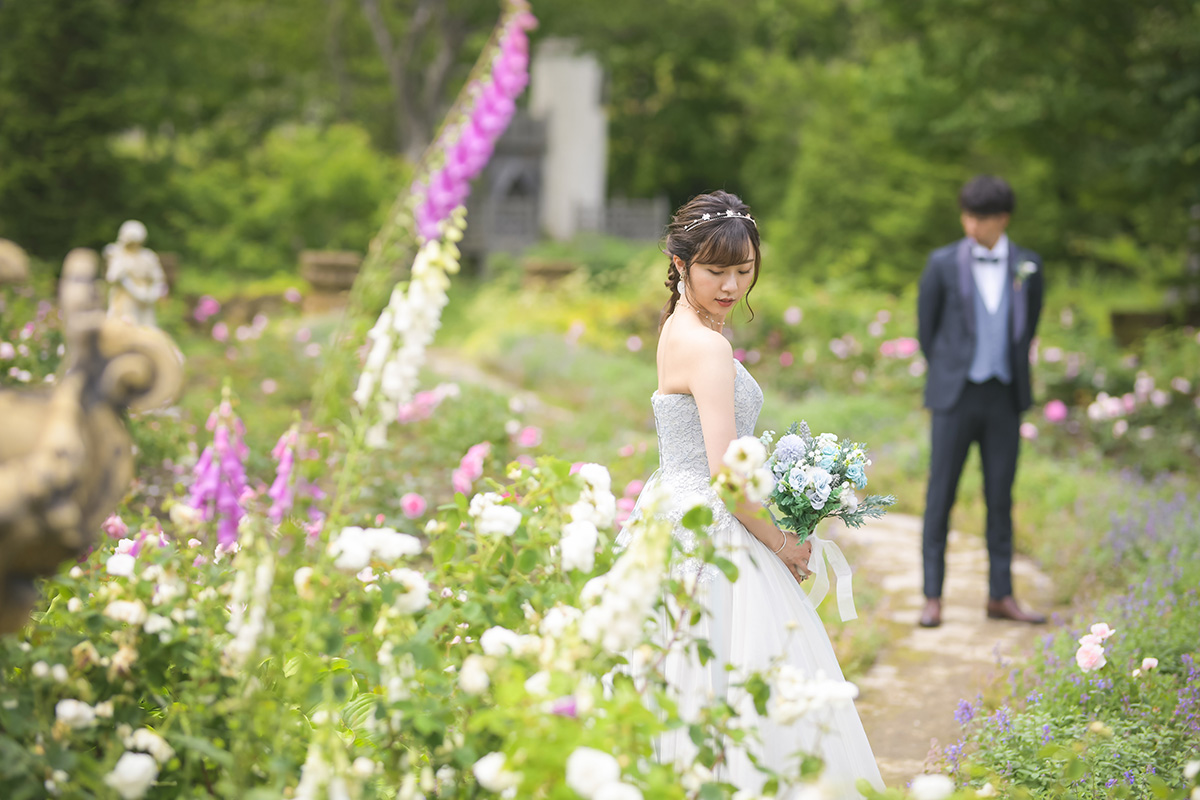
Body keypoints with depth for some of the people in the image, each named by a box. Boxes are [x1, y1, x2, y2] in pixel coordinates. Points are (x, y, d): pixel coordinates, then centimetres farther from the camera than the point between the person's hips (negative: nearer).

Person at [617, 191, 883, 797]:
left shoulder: (678, 327, 11)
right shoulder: (708, 346, -19)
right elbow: (726, 476, -22)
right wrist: (777, 542, -8)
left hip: (671, 517, 10)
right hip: (711, 537, -10)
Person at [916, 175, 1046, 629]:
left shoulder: (1027, 267, 3)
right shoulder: (943, 264, -3)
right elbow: (925, 328, 7)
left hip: (1004, 398, 2)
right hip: (956, 396, -2)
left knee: (1001, 496, 5)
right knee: (941, 494, -2)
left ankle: (1000, 596, 12)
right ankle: (932, 597, 3)